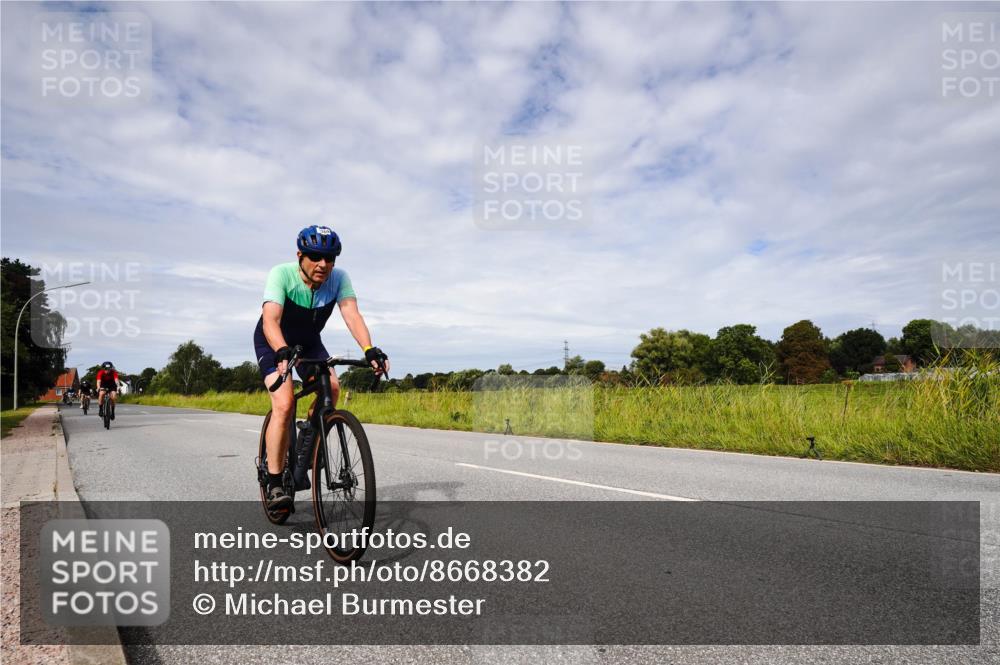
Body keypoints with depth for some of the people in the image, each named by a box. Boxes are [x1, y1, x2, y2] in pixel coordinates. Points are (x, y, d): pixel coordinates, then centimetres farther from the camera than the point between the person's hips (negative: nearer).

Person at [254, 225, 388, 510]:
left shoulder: (339, 278, -21)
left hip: (309, 341, 4)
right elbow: (271, 320, -41)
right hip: (273, 342, -3)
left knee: (332, 387, -22)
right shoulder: (281, 274, -29)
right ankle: (274, 485, -10)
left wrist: (370, 350, -50)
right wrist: (283, 352, -60)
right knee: (284, 404, -21)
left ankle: (308, 444, 6)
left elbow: (352, 315, -33)